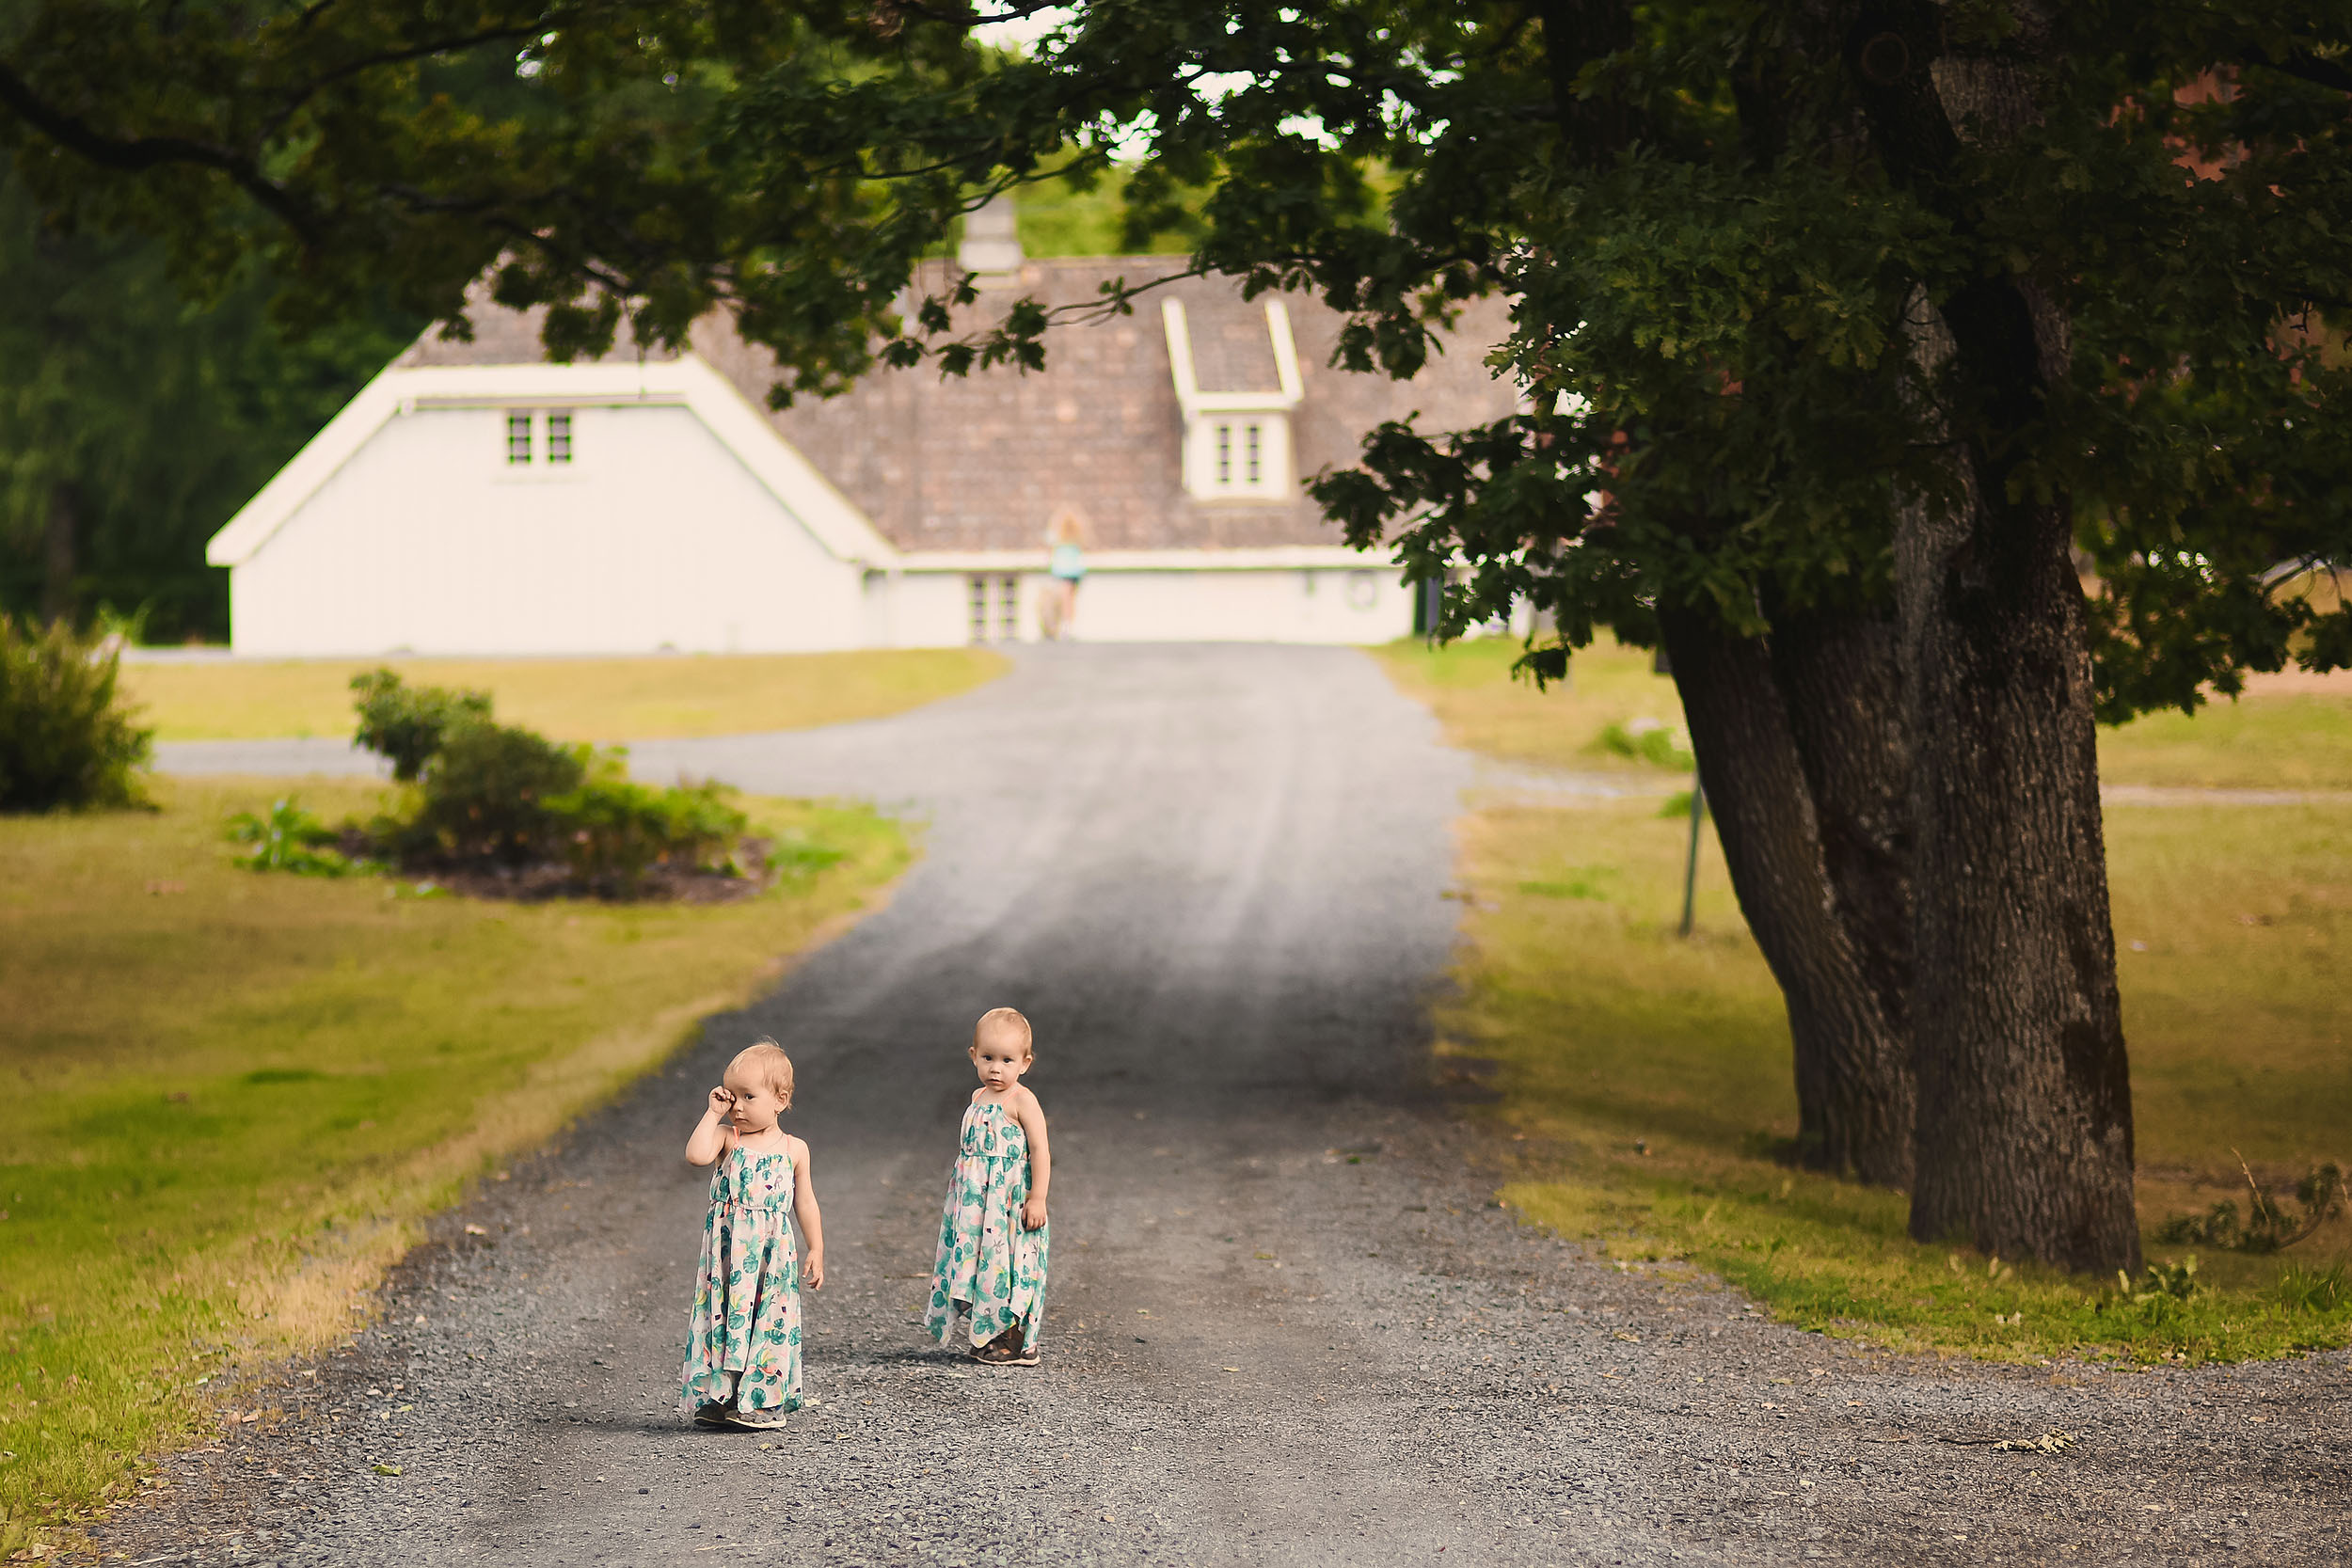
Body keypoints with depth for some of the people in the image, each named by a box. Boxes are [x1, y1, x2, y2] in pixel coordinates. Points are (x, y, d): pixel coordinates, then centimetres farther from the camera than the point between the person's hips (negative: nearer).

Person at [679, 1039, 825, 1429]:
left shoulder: (793, 1149, 6)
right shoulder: (727, 1138, 2)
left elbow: (805, 1204, 11)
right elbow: (696, 1154, -19)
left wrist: (816, 1251, 7)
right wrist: (713, 1113, -11)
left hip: (773, 1251, 1)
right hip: (728, 1248, 0)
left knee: (769, 1320, -1)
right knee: (725, 1315, -1)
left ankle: (764, 1401, 4)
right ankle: (719, 1396, 6)